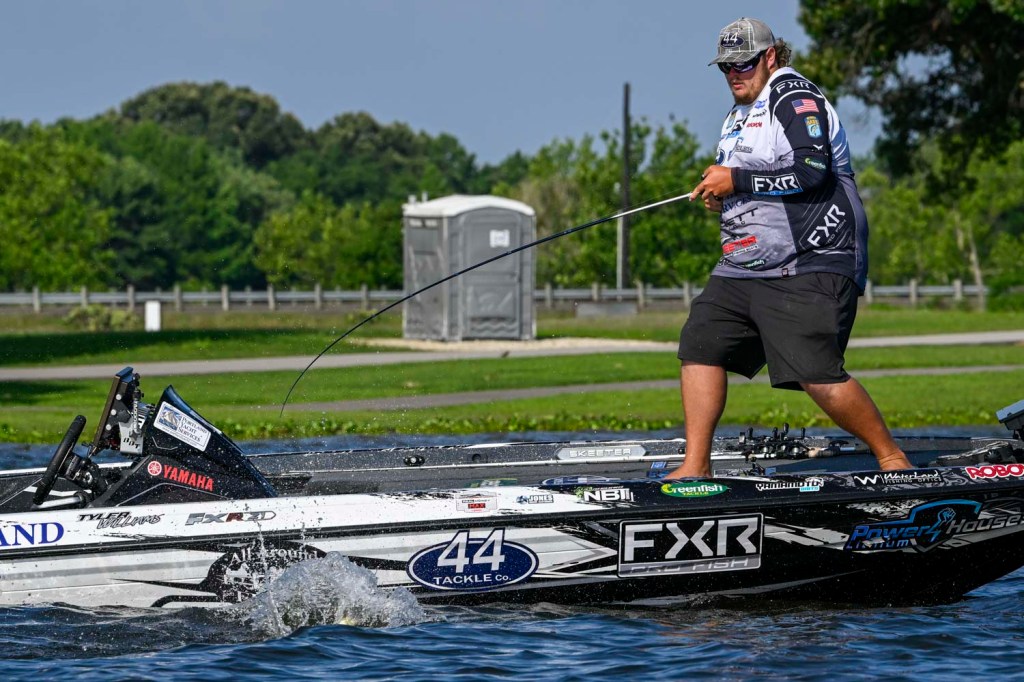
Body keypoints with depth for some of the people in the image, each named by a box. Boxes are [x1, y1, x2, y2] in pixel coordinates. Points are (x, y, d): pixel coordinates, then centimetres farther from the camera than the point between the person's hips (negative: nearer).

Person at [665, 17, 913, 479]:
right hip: (743, 267, 10)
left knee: (818, 376, -18)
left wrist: (736, 180, -16)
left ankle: (892, 458, -4)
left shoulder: (794, 96, -7)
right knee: (700, 345, 0)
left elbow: (813, 171, -22)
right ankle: (696, 466, 3)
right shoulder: (740, 115, 23)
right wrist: (720, 193, 12)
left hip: (809, 266, -10)